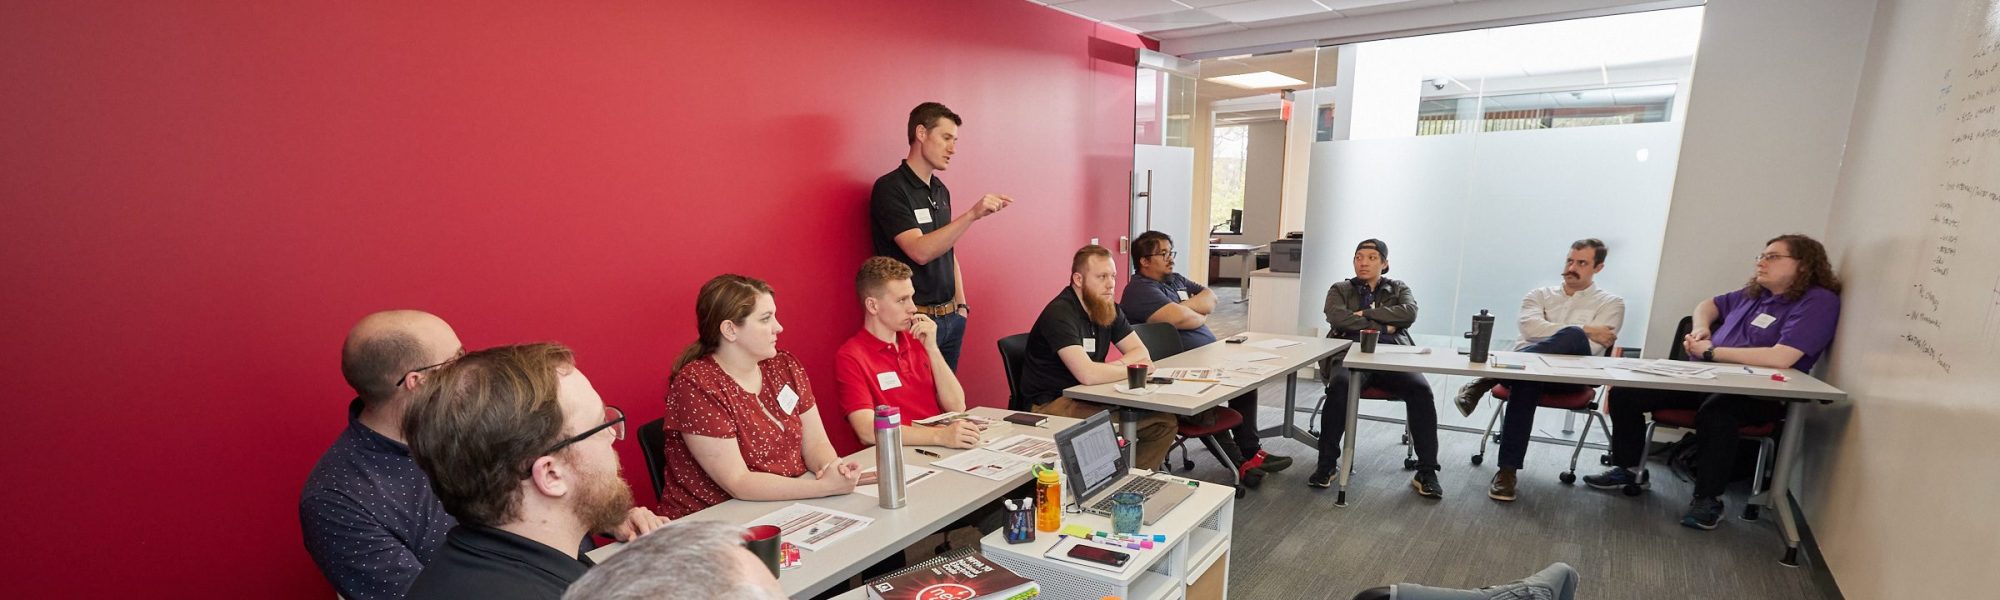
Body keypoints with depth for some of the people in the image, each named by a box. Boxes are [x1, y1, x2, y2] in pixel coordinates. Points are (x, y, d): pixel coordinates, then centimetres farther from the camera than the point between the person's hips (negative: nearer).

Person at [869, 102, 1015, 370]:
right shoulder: (890, 189, -13)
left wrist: (961, 304, 12)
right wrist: (972, 214, -30)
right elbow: (920, 251, -24)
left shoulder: (941, 190, 12)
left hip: (951, 318, 8)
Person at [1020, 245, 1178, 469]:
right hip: (1052, 405, -8)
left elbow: (1141, 352, 5)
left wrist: (1114, 366, -17)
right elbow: (1087, 374, -30)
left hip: (1089, 398, 8)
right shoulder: (1060, 314, -21)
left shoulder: (1107, 308, 6)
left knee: (1164, 422, -2)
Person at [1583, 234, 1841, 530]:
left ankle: (1708, 499, -19)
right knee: (1625, 392, -8)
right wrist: (1701, 329, 9)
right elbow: (1709, 305, 32)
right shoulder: (1755, 292, 14)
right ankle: (1628, 469, 8)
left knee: (1716, 413, -41)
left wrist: (1711, 351, -15)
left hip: (1758, 395, -7)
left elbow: (1781, 358, -23)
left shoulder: (1818, 302, -8)